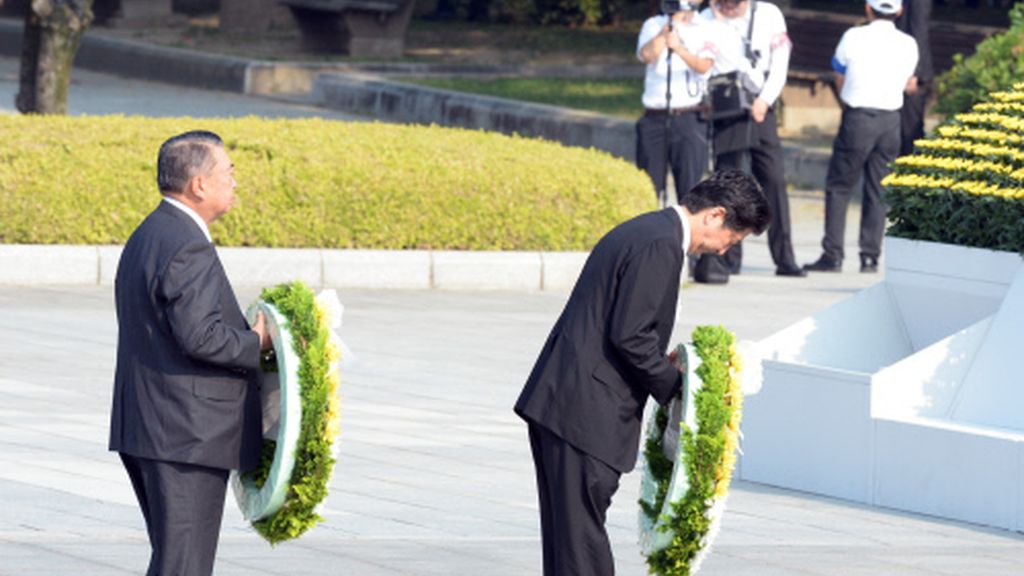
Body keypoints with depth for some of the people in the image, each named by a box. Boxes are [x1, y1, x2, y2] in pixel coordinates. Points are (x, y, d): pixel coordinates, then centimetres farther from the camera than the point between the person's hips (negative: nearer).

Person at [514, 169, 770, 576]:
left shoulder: (645, 231, 18)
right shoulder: (660, 245, -15)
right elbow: (629, 336, -19)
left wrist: (663, 363, 13)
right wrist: (674, 384, -7)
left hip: (555, 402, 10)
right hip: (584, 411, -10)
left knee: (566, 533, 13)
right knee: (581, 543, -8)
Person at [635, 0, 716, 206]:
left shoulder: (703, 28, 4)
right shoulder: (653, 25, 9)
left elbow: (704, 66, -10)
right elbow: (647, 55, -9)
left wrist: (680, 49, -27)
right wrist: (670, 25, -10)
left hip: (689, 118, -2)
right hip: (655, 118, 2)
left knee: (690, 184, -6)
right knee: (649, 187, 1)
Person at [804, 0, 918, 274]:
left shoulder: (853, 37, -4)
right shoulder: (908, 45, 3)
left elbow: (840, 79, 8)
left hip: (857, 117, -3)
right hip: (891, 120, 3)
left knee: (838, 188, 4)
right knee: (877, 191, 10)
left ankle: (832, 254, -3)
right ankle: (870, 256, 7)